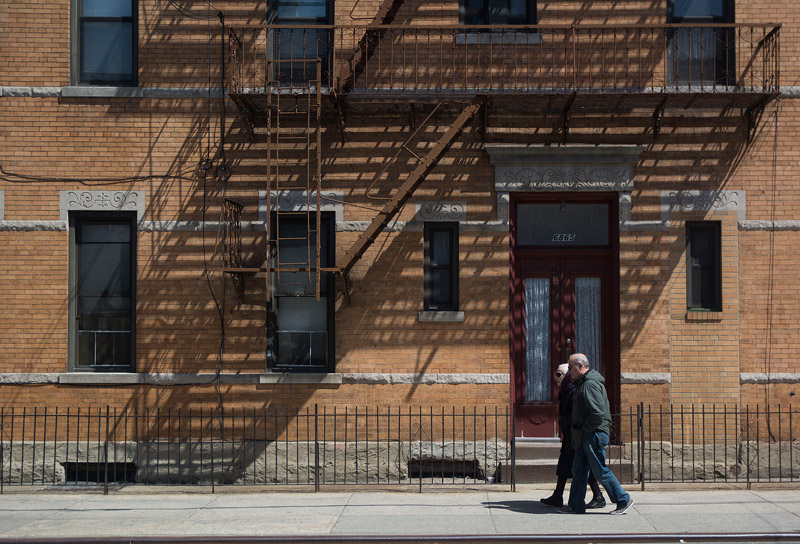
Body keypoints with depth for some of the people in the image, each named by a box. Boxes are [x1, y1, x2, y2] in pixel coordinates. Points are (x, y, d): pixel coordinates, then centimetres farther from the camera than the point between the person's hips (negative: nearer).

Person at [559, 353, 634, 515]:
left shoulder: (590, 384, -17)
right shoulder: (583, 383, 16)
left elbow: (598, 413, -26)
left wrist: (585, 429, -15)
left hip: (594, 435, -10)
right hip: (585, 436, 10)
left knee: (600, 471, -3)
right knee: (579, 470, 10)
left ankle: (623, 500, 8)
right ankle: (576, 506, 15)